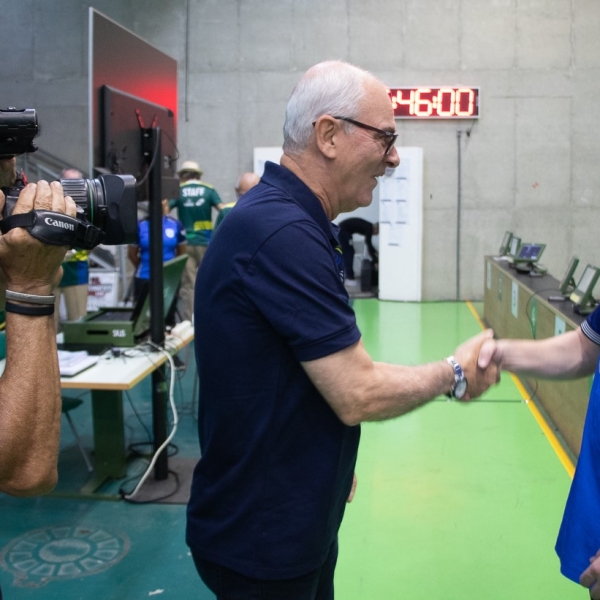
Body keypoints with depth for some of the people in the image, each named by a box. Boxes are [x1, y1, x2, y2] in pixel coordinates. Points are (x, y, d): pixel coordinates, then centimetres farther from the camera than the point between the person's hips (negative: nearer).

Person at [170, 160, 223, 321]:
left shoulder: (178, 191, 0)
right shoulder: (208, 190, 1)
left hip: (186, 243, 0)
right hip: (206, 243, 1)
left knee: (188, 285, 3)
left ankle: (189, 321, 0)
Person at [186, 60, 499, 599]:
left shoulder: (280, 217, 7)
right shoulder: (283, 234, -27)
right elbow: (359, 394, -25)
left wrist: (332, 464, 17)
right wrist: (456, 374, -9)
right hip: (264, 540, -9)